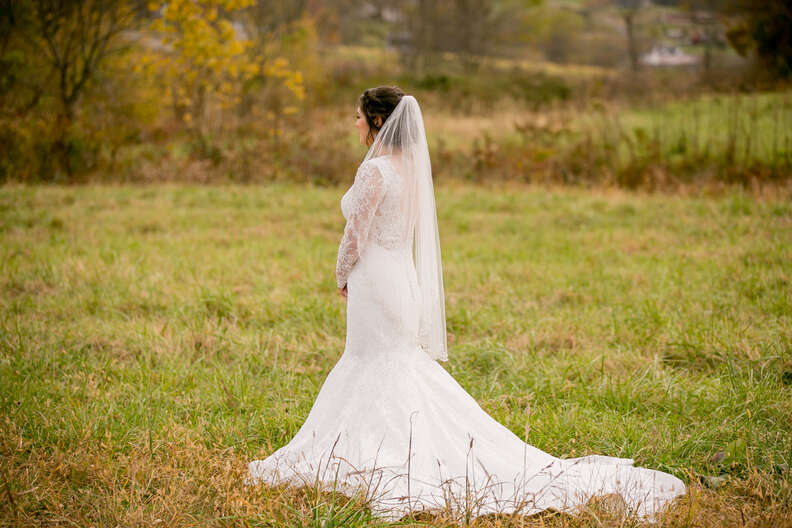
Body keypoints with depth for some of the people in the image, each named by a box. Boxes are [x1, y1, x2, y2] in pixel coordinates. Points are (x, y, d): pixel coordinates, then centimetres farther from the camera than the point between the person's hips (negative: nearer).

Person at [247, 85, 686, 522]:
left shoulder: (375, 169, -18)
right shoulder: (411, 166, 9)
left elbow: (355, 235, -17)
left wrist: (342, 277, 1)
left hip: (374, 279, -9)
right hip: (401, 273, 9)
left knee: (382, 377, -1)